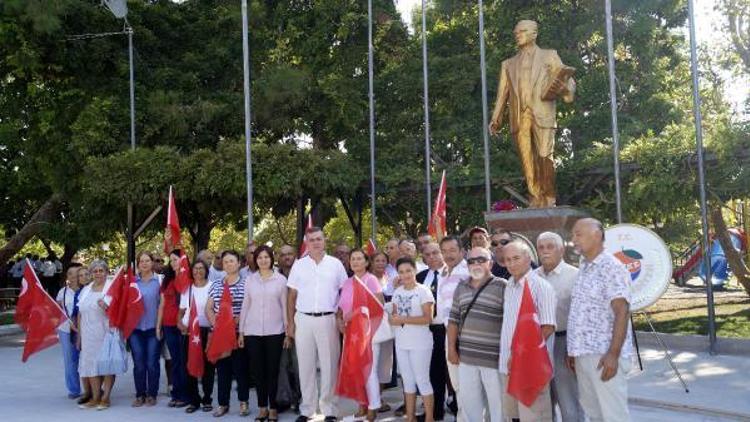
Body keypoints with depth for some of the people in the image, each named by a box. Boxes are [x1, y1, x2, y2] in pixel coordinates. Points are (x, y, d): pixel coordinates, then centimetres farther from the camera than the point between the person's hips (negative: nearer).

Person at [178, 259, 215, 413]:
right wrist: (180, 323, -1)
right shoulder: (187, 289, 12)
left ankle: (207, 399, 12)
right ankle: (194, 400, 12)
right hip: (189, 331, 3)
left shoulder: (212, 287, -1)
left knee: (207, 365, 2)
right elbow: (182, 310, 17)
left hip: (206, 330, -3)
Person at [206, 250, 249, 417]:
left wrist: (236, 321, -18)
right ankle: (223, 403, 16)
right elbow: (208, 308, 12)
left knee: (240, 368, 1)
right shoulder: (215, 286, 11)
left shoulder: (246, 284, -1)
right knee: (222, 369, 8)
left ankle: (244, 402, 14)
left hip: (239, 333, -4)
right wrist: (215, 323, -5)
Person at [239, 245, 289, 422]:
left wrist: (288, 332, 1)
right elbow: (245, 306, 9)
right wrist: (241, 331, 7)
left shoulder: (281, 279, 1)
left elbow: (285, 306, 3)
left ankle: (273, 407, 13)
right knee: (257, 370, 6)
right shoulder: (249, 280, 6)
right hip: (252, 332, 2)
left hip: (274, 331, -2)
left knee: (272, 370, 2)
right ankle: (262, 406, 17)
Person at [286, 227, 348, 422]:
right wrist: (291, 323, 2)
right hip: (303, 320, 1)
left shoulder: (335, 264, 3)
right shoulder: (299, 265, 5)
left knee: (329, 365, 4)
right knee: (306, 365, 7)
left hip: (328, 319, -1)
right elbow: (292, 296, 7)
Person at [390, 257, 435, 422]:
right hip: (401, 343, 6)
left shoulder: (423, 291, -10)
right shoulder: (397, 292, 8)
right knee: (407, 381, 14)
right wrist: (392, 319, -12)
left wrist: (404, 319, -21)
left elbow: (428, 318, -16)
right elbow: (394, 314, 12)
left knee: (422, 380, -1)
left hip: (420, 344, -6)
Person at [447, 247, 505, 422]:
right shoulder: (461, 287, 10)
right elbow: (454, 319, 12)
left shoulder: (502, 286, -7)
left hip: (494, 357, -5)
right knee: (468, 401, 14)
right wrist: (452, 348, 9)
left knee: (498, 403, 4)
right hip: (466, 356, 5)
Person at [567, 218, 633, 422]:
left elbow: (622, 312, -17)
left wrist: (613, 354, -24)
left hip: (604, 355, -8)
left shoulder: (612, 268, -11)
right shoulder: (583, 269, 15)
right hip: (584, 354, 8)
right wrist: (573, 350, 17)